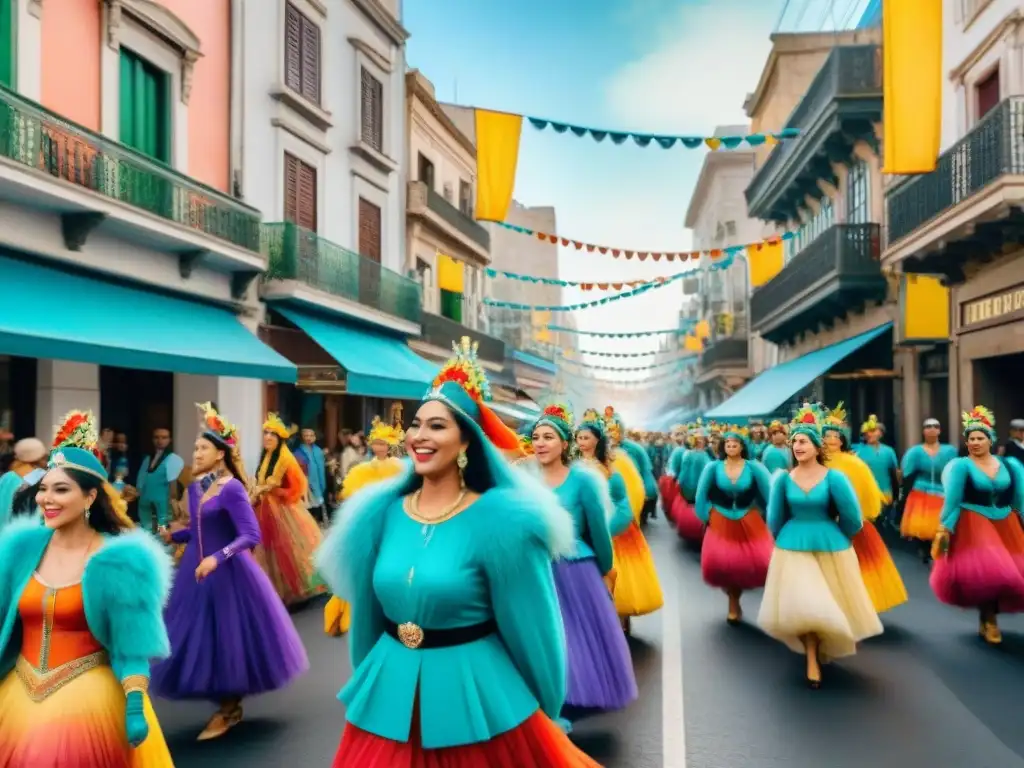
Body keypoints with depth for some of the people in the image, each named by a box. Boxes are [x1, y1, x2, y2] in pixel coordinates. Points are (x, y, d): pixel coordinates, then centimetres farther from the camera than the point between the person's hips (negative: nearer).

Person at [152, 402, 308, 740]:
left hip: (228, 572, -8)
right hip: (197, 569, 8)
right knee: (202, 636, 13)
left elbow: (251, 535, -25)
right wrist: (171, 536, 1)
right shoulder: (195, 487, 6)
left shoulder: (232, 489, -17)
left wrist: (217, 558, -36)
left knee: (227, 637, 1)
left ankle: (229, 710, 20)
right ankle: (228, 703, 31)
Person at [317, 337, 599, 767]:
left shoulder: (500, 521, -15)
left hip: (477, 693, -4)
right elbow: (368, 615, 11)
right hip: (390, 692, 5)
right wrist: (368, 680, 18)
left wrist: (542, 708, -1)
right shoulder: (383, 513, 0)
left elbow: (529, 627, -8)